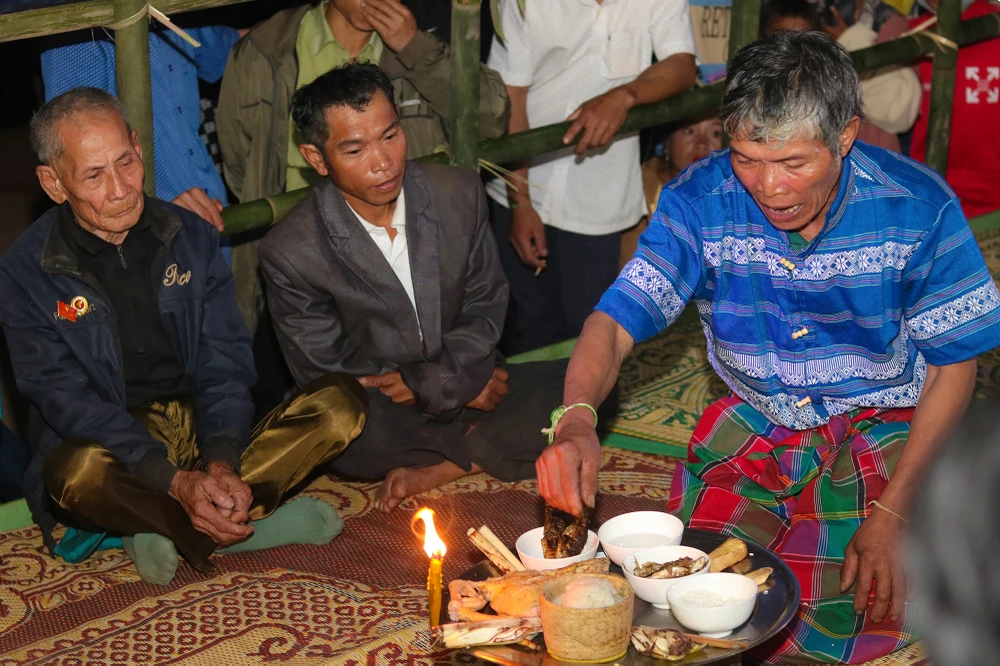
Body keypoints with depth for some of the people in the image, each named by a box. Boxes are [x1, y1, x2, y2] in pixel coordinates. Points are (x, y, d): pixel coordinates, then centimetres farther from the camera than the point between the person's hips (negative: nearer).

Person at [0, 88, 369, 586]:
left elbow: (225, 363, 2)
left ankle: (163, 526, -24)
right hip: (113, 448, -4)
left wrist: (221, 462, -18)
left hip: (206, 432, 4)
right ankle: (244, 527, -19)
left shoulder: (190, 236, 5)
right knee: (76, 472, -40)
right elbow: (68, 401, -13)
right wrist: (176, 481, -27)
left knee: (343, 403, -18)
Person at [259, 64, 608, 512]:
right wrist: (458, 386, -15)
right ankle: (483, 452, -10)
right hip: (381, 415, -3)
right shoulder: (289, 253, -15)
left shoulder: (459, 193, -5)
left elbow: (486, 305, 3)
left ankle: (432, 474, -18)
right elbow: (322, 375, -10)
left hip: (468, 385, 3)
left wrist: (430, 381, -16)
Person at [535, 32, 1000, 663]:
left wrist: (893, 514, -15)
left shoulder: (919, 207, -17)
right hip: (750, 424, 2)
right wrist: (576, 419, -40)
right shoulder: (700, 201, -14)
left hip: (879, 428, -1)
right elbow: (615, 323, -17)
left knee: (861, 612, -22)